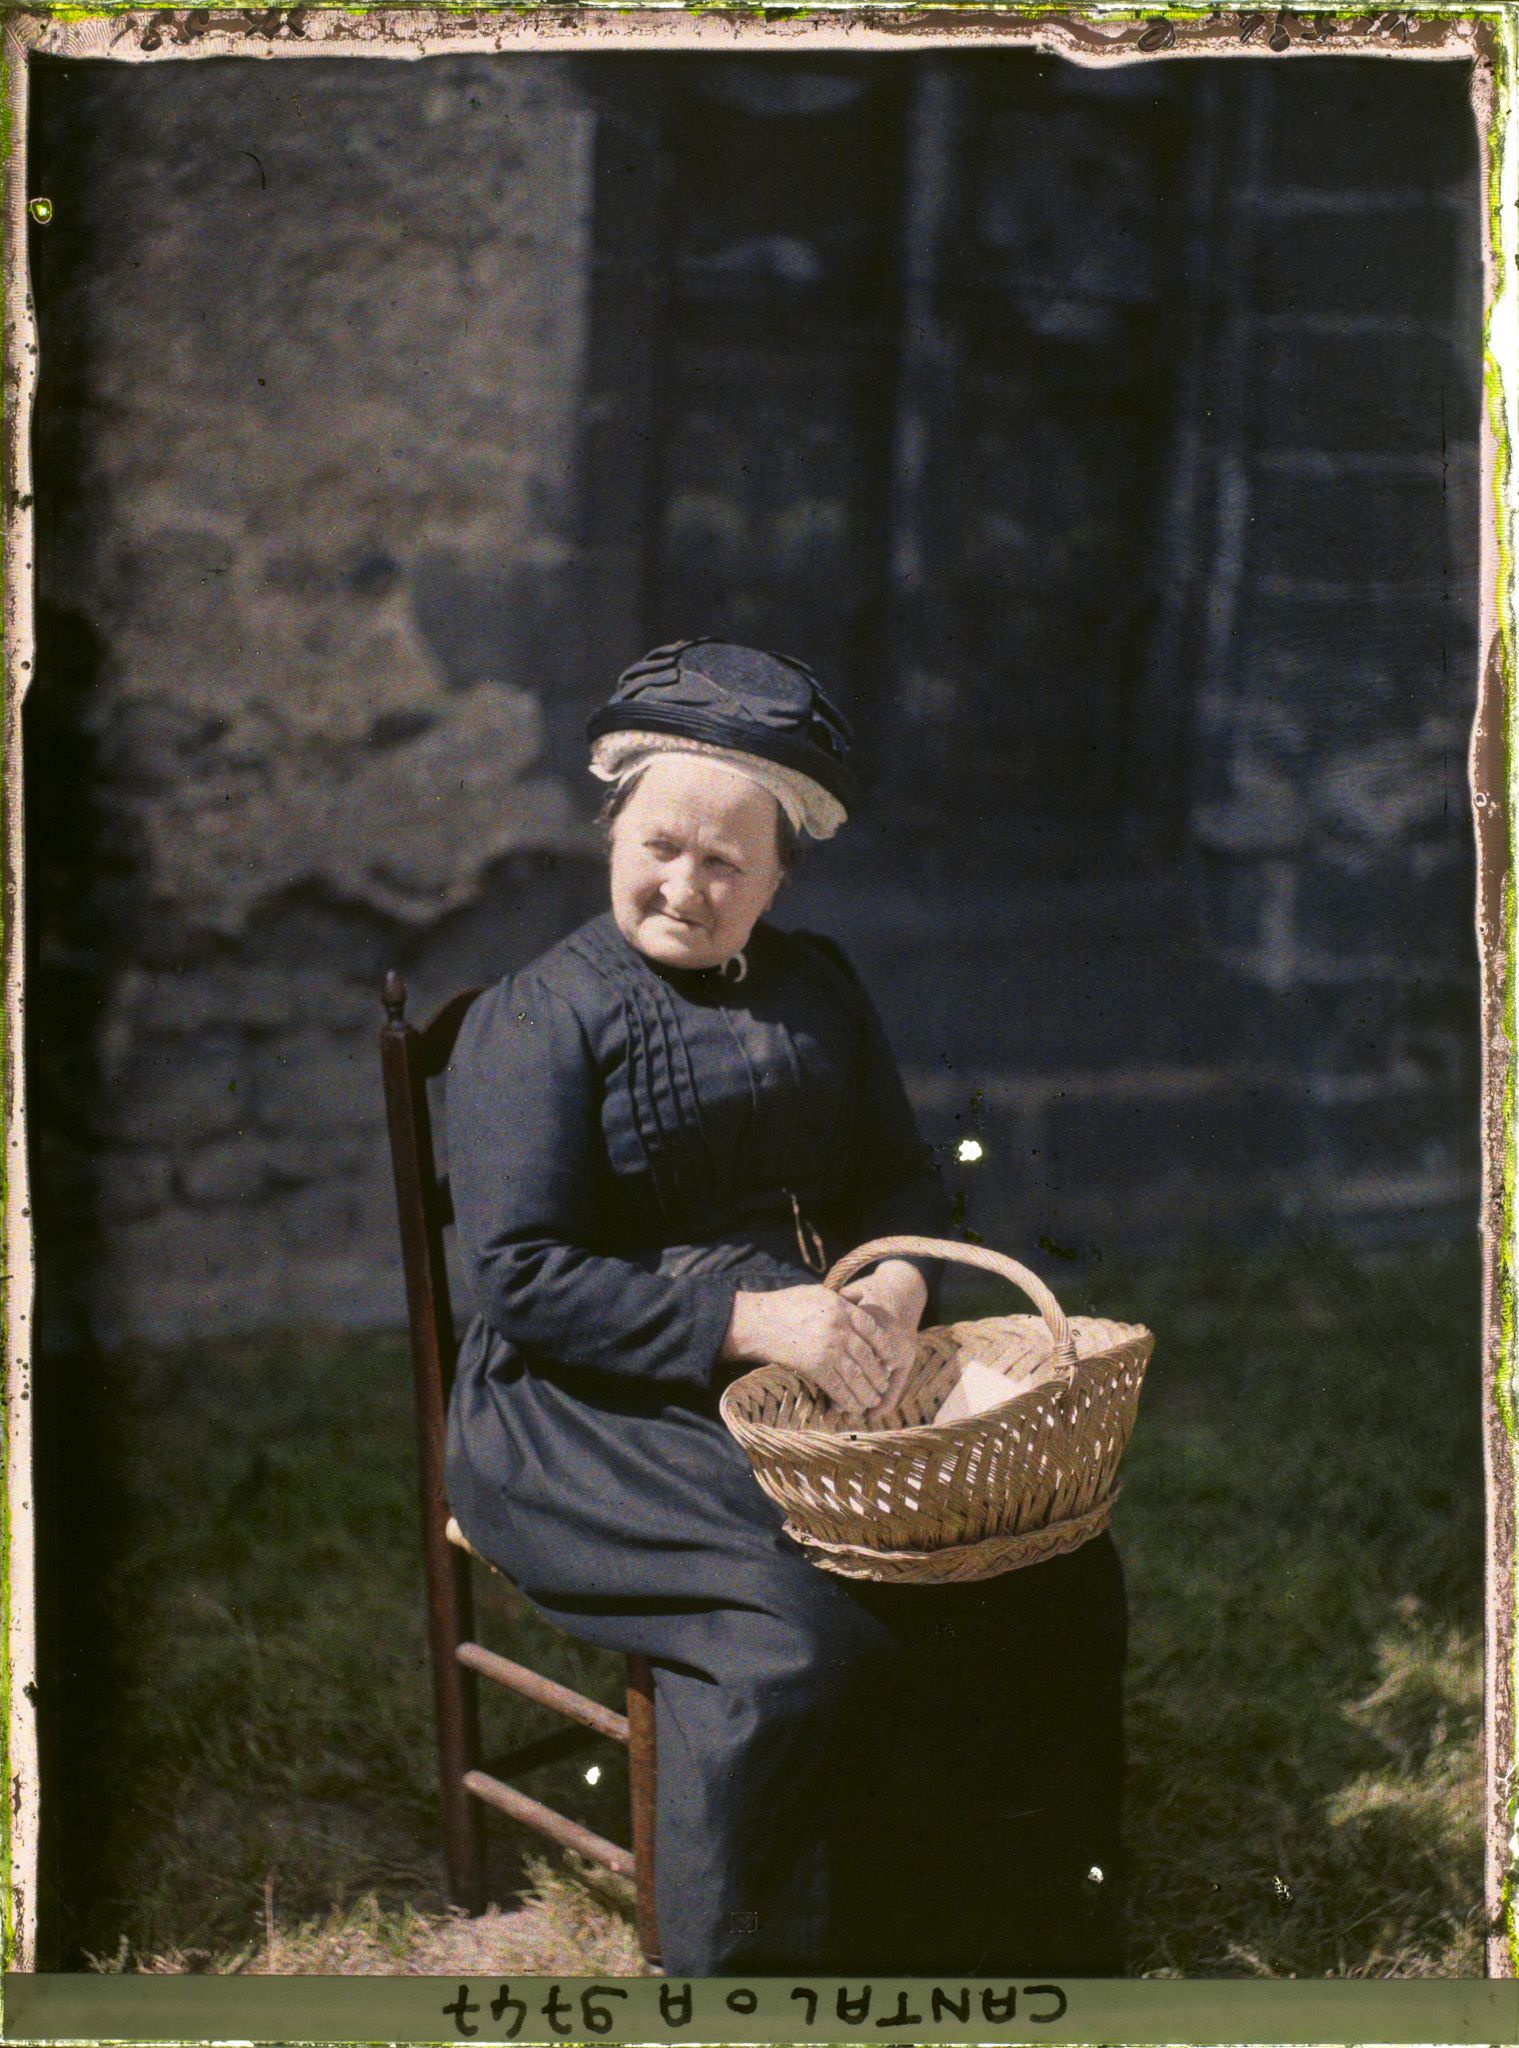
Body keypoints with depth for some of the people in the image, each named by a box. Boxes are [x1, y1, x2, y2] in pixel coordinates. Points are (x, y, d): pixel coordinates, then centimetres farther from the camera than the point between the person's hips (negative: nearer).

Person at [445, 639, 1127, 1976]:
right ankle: (748, 1966, -11)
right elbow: (525, 1280, -13)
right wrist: (752, 1319, -24)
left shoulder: (817, 989, 15)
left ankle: (1034, 1939, 4)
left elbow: (901, 1178, 15)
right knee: (799, 1636, -30)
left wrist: (894, 1283, -11)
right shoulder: (537, 1017, -5)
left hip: (816, 1377, 6)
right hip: (593, 1414, -6)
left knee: (1052, 1572, -13)